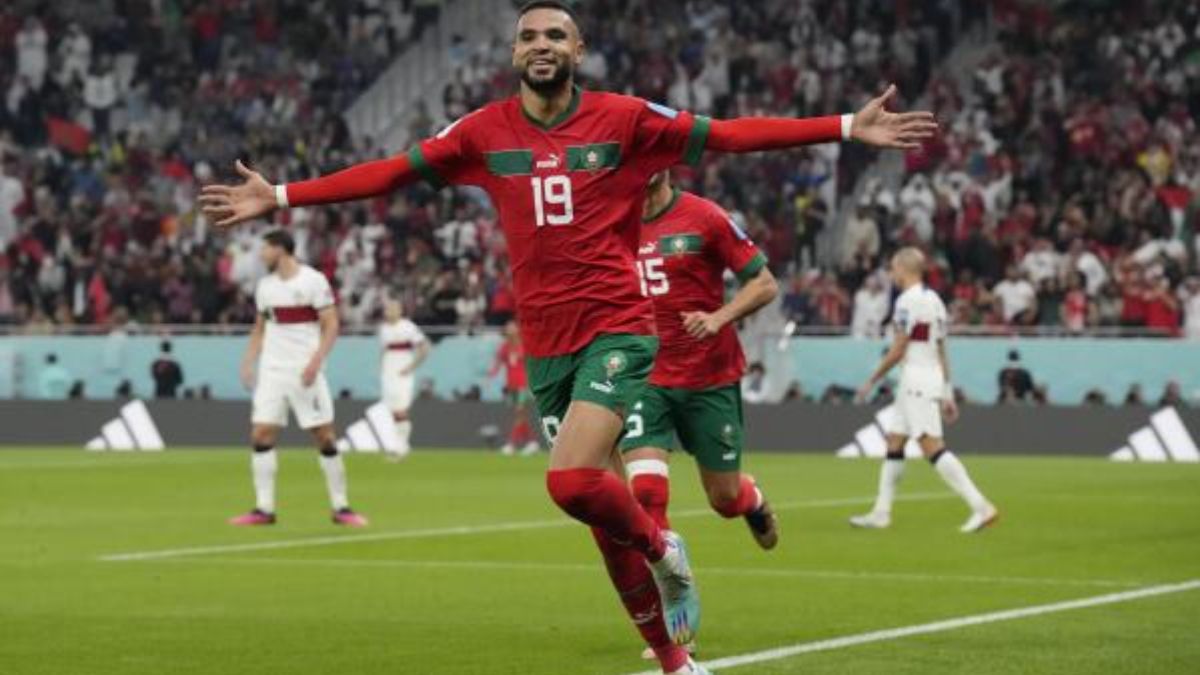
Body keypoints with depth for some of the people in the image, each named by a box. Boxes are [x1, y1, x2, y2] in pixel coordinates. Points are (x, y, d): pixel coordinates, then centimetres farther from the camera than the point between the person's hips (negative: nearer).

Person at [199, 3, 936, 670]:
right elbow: (390, 172, 5)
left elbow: (730, 134, -3)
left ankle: (662, 549, 7)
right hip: (545, 345, 4)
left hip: (618, 330, -4)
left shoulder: (624, 119, -3)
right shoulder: (485, 132, 4)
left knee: (573, 482, -24)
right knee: (604, 510, 8)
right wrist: (280, 197, 1)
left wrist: (848, 127, -8)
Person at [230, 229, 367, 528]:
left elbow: (331, 326, -7)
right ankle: (264, 509, 0)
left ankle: (340, 507, 5)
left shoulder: (313, 281, -6)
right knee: (261, 435, -5)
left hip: (304, 372, -5)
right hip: (272, 370, 5)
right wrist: (249, 363, 9)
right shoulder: (265, 285, 11)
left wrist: (315, 361, -18)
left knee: (325, 437, -4)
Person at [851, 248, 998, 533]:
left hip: (917, 378, -10)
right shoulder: (934, 299, 16)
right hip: (934, 377, 10)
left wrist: (871, 381, -5)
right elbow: (942, 352, 17)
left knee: (932, 446, -15)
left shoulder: (908, 301, -12)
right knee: (894, 443, 15)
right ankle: (881, 513, 18)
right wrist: (947, 393, 19)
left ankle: (981, 507, -23)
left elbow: (897, 351, -15)